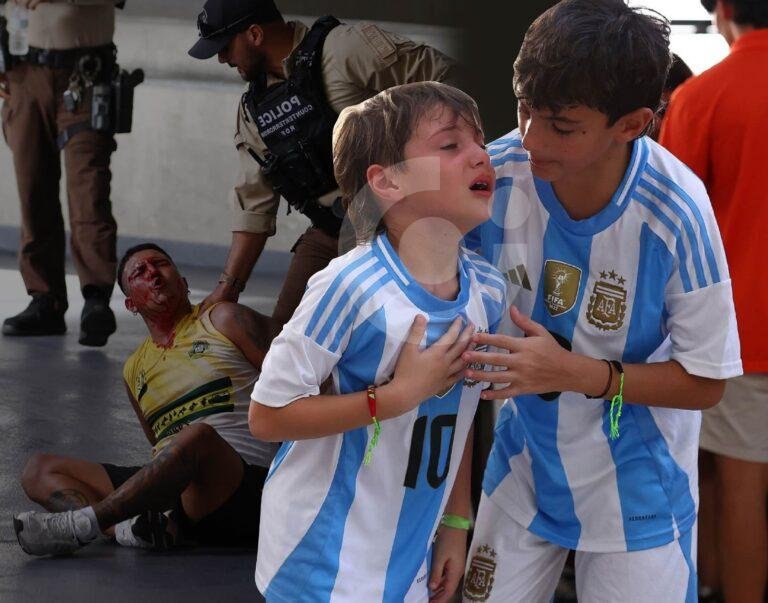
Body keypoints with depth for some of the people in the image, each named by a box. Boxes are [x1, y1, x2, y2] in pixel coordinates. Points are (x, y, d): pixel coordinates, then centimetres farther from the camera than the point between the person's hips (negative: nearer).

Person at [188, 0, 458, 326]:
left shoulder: (349, 47, -10)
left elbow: (444, 80, -12)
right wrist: (227, 287, 8)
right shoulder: (253, 109, 13)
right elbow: (254, 205, 15)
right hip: (328, 234, 7)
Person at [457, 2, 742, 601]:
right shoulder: (496, 177, -20)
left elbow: (705, 382, -14)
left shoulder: (675, 214, -26)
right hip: (524, 468, 3)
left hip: (635, 490, -2)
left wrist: (577, 372, -27)